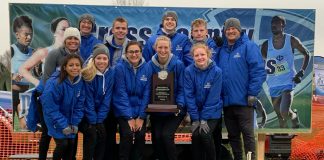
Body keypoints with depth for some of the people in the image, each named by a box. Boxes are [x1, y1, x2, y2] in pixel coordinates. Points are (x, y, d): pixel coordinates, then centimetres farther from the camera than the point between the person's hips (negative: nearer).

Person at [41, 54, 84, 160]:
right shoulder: (55, 83, -27)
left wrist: (75, 123, -8)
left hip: (70, 118, 5)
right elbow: (50, 107, -23)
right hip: (55, 118, -5)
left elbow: (79, 104, -3)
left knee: (71, 144, 3)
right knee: (62, 143, -12)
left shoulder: (80, 82, -10)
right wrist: (63, 125, -21)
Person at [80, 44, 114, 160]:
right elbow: (88, 100, -16)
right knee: (91, 135, -18)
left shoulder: (111, 73, -7)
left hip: (101, 114, 4)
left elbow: (107, 98, -7)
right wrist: (92, 121, -16)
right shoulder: (87, 75, -19)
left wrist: (99, 120, -11)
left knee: (102, 135, -9)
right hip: (86, 114, -3)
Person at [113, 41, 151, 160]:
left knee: (140, 135, -13)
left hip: (140, 110, 3)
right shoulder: (120, 68, -10)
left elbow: (146, 93, -2)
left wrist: (141, 116, -9)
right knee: (127, 134, -19)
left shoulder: (146, 68, -2)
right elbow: (121, 93, -12)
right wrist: (129, 117, -15)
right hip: (124, 111, -2)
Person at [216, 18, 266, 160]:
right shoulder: (221, 50, 14)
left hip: (243, 101, -6)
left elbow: (258, 71, -11)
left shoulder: (249, 47, -4)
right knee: (233, 135, 14)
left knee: (248, 133, -1)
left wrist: (252, 93, -16)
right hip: (226, 101, 6)